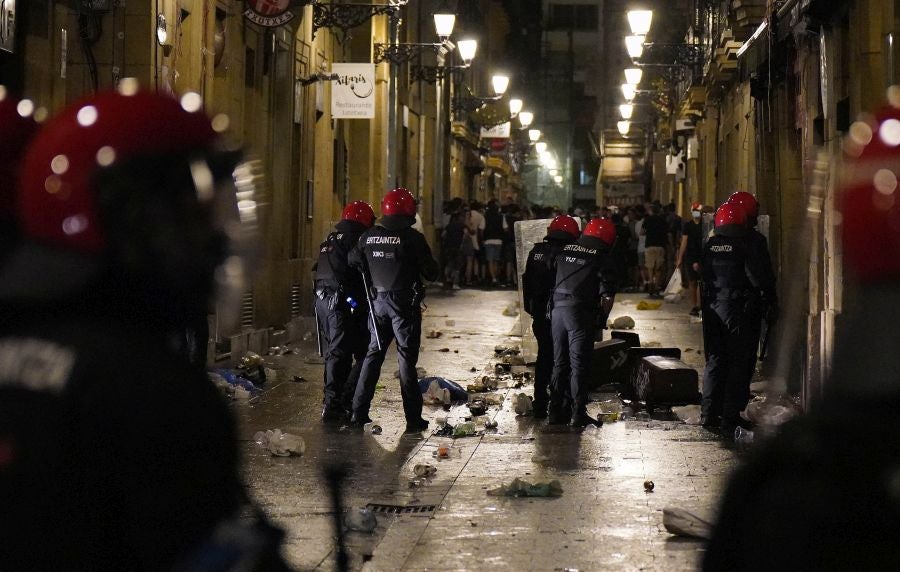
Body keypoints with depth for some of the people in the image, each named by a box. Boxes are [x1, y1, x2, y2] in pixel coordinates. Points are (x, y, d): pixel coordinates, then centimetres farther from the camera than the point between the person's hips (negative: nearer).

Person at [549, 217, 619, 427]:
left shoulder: (563, 251, 12)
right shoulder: (602, 258, -2)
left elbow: (549, 282, 12)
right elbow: (607, 295, -7)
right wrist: (602, 319, 4)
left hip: (557, 309, 5)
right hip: (581, 313, -5)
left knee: (559, 363, 14)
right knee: (579, 365, 0)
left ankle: (556, 410, 17)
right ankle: (578, 413, -2)